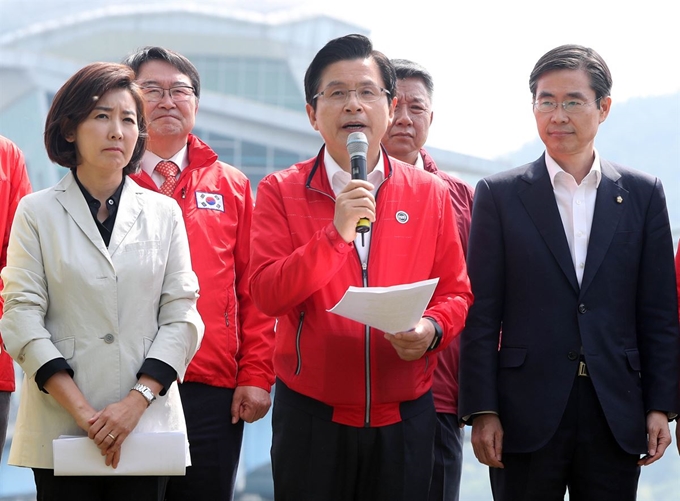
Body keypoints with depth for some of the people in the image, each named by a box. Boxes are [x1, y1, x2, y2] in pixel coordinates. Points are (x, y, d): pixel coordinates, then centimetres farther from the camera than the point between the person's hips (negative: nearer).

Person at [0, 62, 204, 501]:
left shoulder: (164, 213, 9)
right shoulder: (37, 212, 4)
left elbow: (181, 317, 3)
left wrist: (136, 401, -11)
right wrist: (80, 409, -13)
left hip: (146, 425, 1)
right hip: (60, 428, -1)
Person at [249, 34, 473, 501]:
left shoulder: (431, 194, 6)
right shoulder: (281, 192, 0)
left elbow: (456, 293, 7)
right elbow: (266, 294, -10)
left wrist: (432, 329, -14)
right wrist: (336, 233, -20)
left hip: (404, 419, 2)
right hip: (310, 416, -1)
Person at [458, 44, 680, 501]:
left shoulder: (643, 194, 7)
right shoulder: (499, 195, 3)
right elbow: (482, 314, 0)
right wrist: (482, 411, -6)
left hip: (616, 414, 1)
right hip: (527, 413, -1)